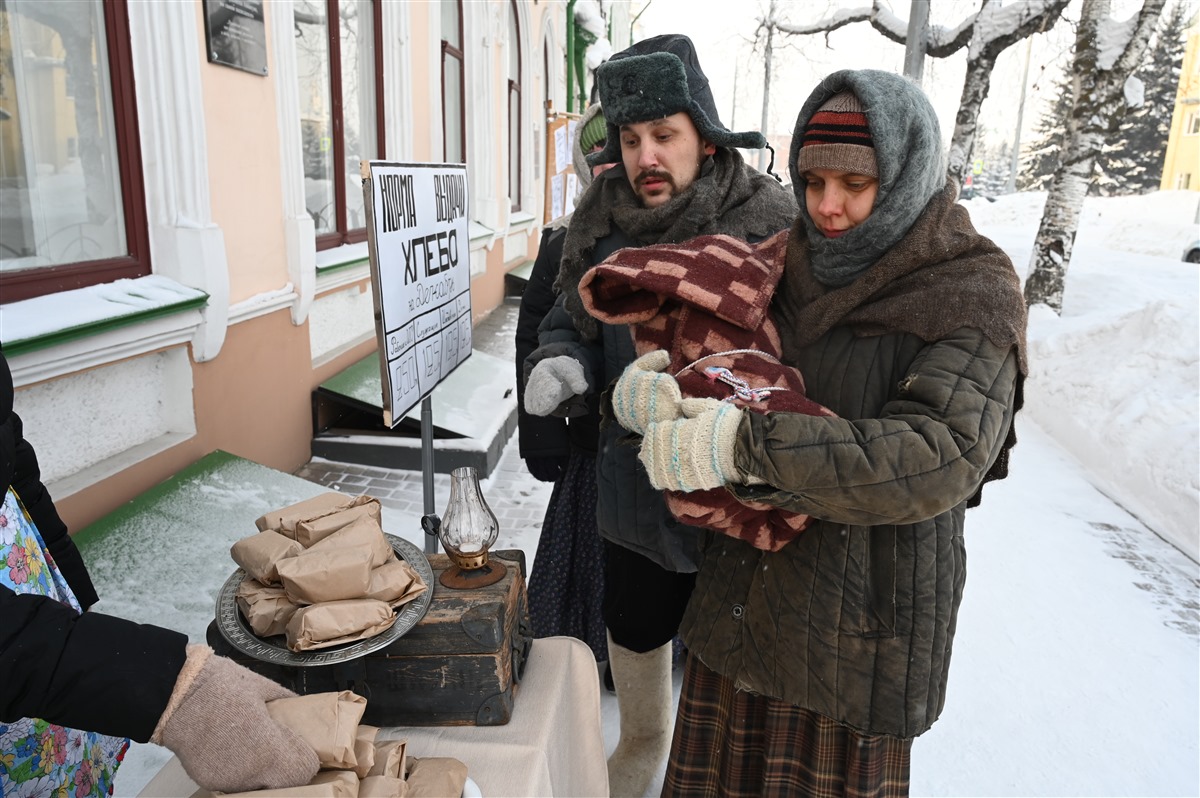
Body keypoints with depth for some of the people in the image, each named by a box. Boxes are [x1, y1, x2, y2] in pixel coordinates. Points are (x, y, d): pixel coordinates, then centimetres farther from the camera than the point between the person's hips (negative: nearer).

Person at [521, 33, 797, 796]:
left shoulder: (768, 222, -17)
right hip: (629, 473, 5)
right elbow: (571, 319, 9)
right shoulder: (602, 221, -2)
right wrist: (560, 363, -13)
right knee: (633, 625, 25)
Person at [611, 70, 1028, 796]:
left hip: (856, 621, -4)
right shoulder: (792, 269, 4)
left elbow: (942, 458, -26)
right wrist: (648, 384, -16)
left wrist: (747, 446, -35)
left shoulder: (973, 296, -11)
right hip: (743, 594, 5)